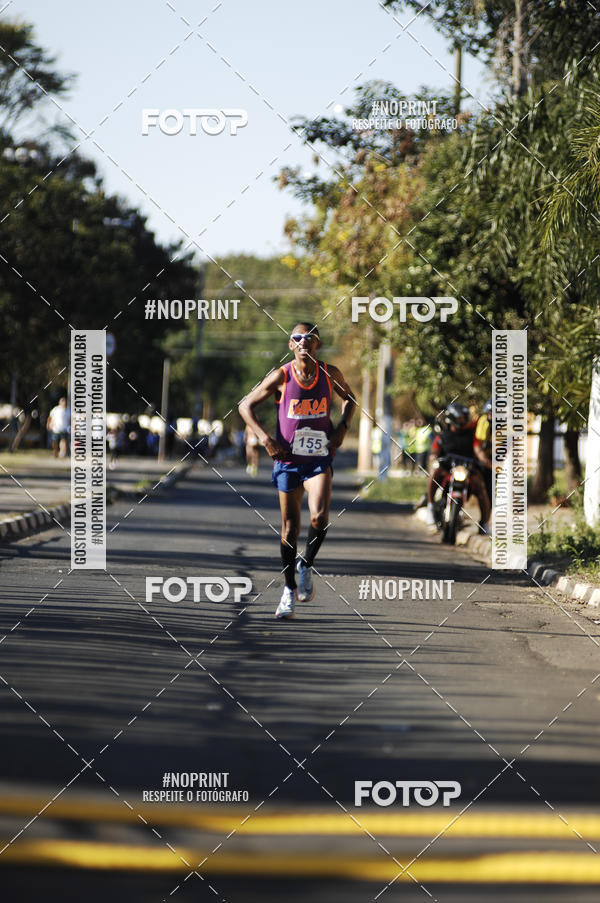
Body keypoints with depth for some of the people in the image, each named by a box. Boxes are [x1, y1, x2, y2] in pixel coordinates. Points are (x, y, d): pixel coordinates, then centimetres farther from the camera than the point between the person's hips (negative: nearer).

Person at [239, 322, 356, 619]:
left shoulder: (330, 374, -2)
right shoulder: (281, 377, -8)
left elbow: (349, 398, 18)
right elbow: (245, 406, 0)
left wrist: (342, 428, 1)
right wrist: (265, 439, -10)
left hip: (319, 460, 0)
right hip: (288, 459, 0)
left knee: (319, 516, -22)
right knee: (290, 527, 4)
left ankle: (307, 565, 5)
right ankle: (289, 588, 20)